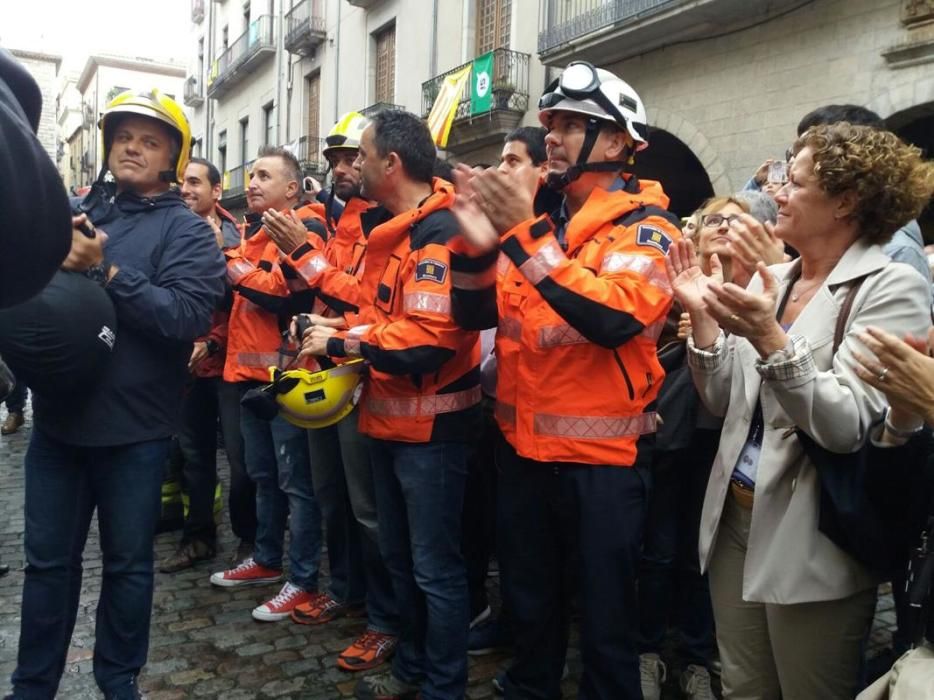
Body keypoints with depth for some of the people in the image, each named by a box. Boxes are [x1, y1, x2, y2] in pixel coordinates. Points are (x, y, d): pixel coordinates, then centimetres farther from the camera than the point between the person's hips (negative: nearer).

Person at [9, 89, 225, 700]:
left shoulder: (186, 230, -5)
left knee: (127, 561, 12)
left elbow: (189, 314, -20)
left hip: (133, 426, -3)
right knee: (48, 558, 15)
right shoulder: (73, 211, 8)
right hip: (58, 416, 4)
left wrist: (104, 270, -24)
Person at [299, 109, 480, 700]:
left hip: (430, 426, -10)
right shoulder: (389, 228, 12)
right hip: (389, 418, 10)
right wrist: (344, 336, -1)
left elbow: (428, 339, -28)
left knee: (435, 567, 4)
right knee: (399, 556, 21)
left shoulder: (439, 232, -19)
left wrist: (339, 343, -18)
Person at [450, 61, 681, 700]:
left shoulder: (645, 226, -8)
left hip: (602, 455, -5)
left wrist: (527, 239, -27)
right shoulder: (535, 220, 8)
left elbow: (615, 319, -27)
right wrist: (478, 246, -16)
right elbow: (477, 317, 3)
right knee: (529, 599, 23)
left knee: (606, 615, 11)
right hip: (523, 446, 6)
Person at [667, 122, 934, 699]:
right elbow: (725, 402, 7)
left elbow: (846, 428, -22)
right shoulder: (769, 278, 7)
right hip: (736, 520, 6)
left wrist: (767, 337, -32)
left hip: (812, 545, -6)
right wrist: (702, 315, -5)